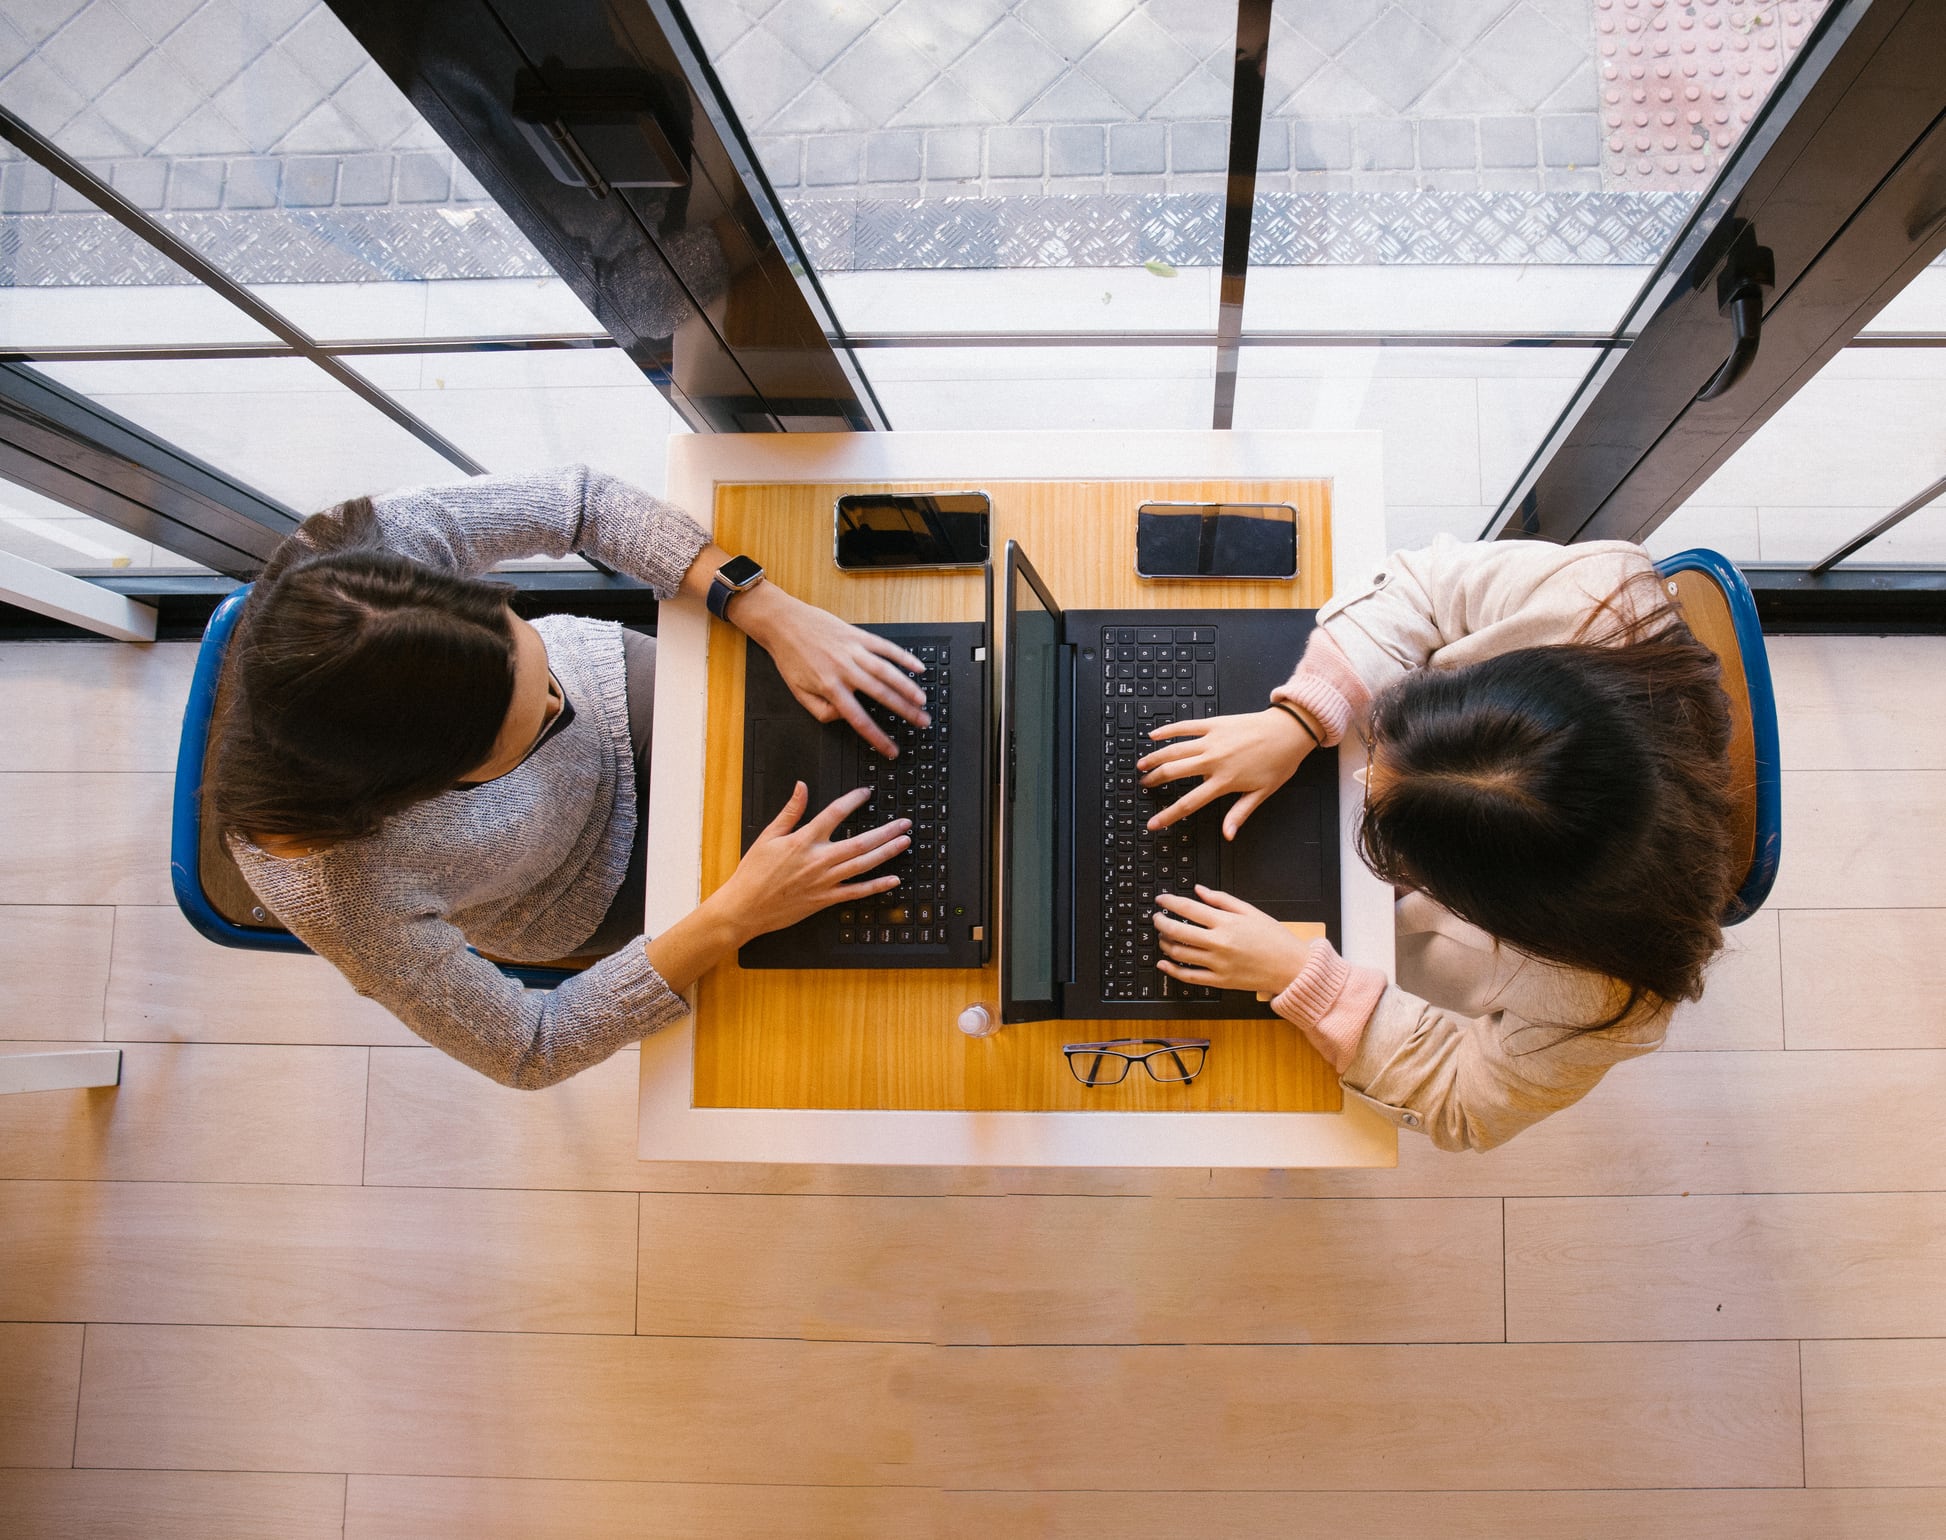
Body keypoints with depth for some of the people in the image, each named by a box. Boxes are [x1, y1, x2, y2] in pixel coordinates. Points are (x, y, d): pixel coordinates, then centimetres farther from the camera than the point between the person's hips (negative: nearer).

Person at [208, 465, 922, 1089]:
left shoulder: (386, 540, -39)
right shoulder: (336, 895, -44)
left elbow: (584, 499, -22)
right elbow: (529, 1049, -29)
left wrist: (774, 614, -31)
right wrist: (732, 919, -37)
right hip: (591, 884, -2)